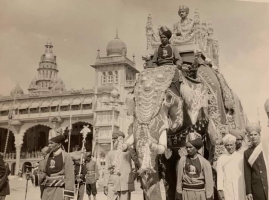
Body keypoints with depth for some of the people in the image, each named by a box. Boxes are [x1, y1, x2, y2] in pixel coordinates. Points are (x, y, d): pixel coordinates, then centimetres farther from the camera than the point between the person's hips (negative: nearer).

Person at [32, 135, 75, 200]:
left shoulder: (66, 156, -10)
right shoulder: (47, 156, 9)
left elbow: (70, 177, -11)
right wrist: (34, 177, 0)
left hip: (60, 190, -6)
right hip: (47, 190, 6)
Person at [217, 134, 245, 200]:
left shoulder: (241, 157, 4)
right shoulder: (221, 158, 5)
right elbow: (219, 175, 2)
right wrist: (220, 190, -4)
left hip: (240, 190, 1)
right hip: (227, 190, 0)